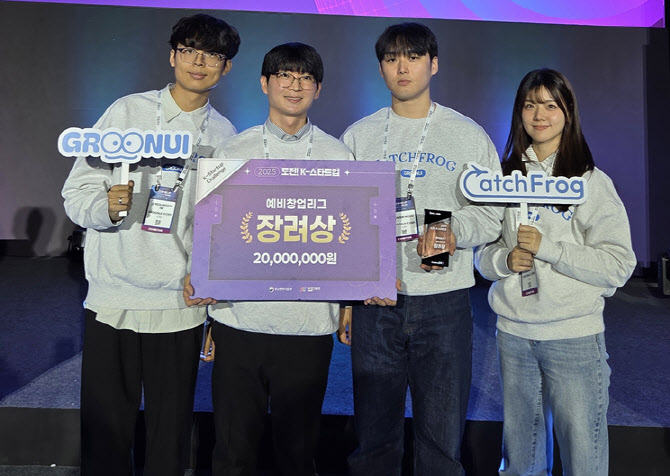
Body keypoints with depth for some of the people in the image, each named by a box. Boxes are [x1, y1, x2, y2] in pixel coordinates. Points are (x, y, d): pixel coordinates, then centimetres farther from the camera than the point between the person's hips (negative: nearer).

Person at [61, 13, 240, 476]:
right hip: (113, 299, 0)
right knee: (105, 428, 9)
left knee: (171, 430, 11)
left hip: (181, 303, 1)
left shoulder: (224, 134, 7)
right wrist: (106, 207, -19)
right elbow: (76, 190, 2)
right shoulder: (127, 111, 3)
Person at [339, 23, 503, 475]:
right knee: (375, 434, 13)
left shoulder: (469, 135, 7)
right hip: (374, 302, 1)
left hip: (446, 301, 0)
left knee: (443, 438, 9)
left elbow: (491, 213, 6)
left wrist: (455, 231, -15)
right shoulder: (358, 137, 8)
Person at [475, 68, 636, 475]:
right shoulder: (505, 178, 7)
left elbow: (619, 266, -10)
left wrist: (547, 248, -19)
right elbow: (483, 253, 10)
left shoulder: (592, 182, -4)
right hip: (513, 333, 3)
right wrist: (505, 259, -12)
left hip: (574, 337, -3)